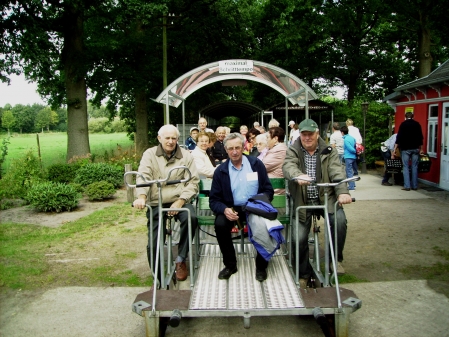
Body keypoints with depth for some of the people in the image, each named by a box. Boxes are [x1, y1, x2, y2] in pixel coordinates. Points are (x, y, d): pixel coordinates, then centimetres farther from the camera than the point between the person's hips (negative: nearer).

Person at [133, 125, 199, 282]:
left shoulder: (186, 155, 6)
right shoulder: (150, 154, 6)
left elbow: (193, 182, -1)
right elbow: (143, 177, -8)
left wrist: (180, 201, -16)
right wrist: (141, 197, -29)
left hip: (179, 201, 0)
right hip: (156, 204, 0)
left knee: (191, 217, -32)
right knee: (154, 244, -10)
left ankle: (180, 260, -11)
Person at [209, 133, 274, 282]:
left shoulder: (256, 164, 2)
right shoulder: (220, 171, 1)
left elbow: (268, 190, 3)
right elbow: (214, 199, 0)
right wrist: (224, 209, -22)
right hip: (232, 208, 1)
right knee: (220, 224, -29)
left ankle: (261, 266, -6)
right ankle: (230, 265, -6)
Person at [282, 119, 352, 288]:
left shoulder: (328, 152, 5)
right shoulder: (293, 151, 3)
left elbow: (337, 172, -9)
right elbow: (288, 166, -18)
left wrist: (342, 192, -28)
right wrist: (298, 175, -42)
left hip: (326, 197, 0)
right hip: (303, 201, 0)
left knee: (340, 220, -27)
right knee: (299, 238, -7)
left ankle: (336, 258, -1)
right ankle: (304, 274, 18)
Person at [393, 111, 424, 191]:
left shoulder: (403, 124, 0)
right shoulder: (417, 124, 8)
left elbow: (399, 137, -6)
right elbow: (420, 137, 9)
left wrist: (394, 150, -6)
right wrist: (421, 149, 17)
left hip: (405, 148, -2)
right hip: (415, 148, 3)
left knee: (405, 167, 1)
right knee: (414, 167, 7)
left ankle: (407, 186, -4)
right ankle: (415, 186, 8)